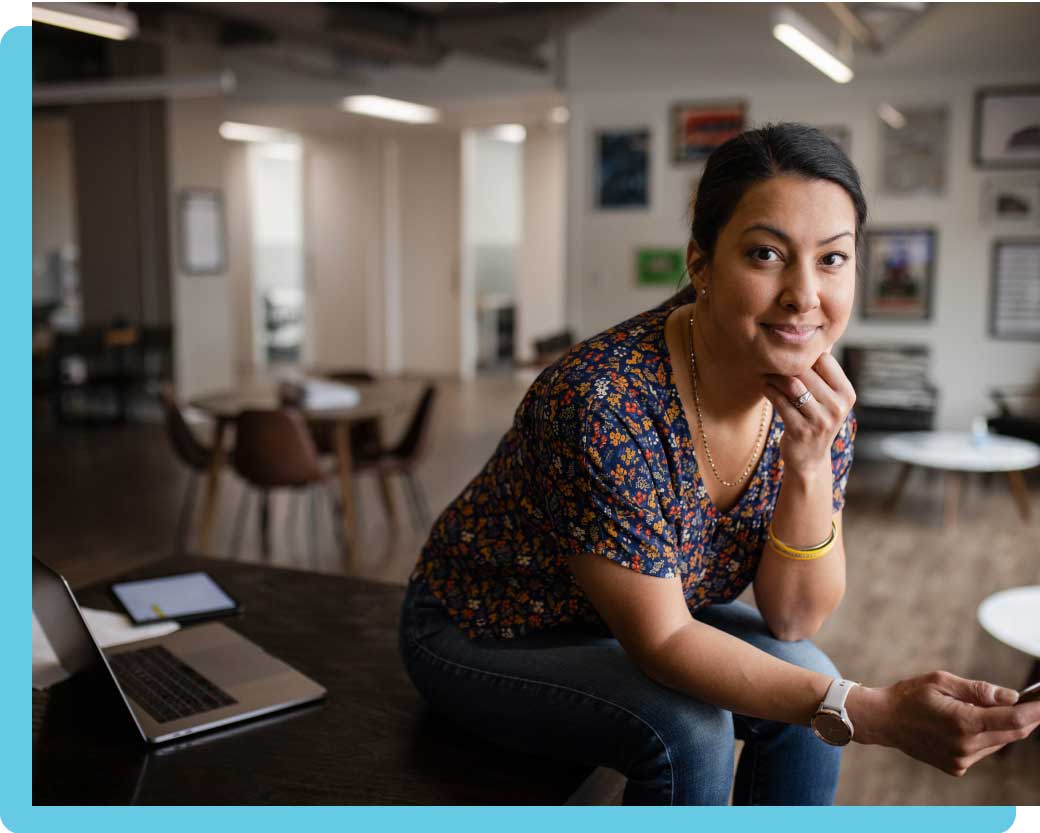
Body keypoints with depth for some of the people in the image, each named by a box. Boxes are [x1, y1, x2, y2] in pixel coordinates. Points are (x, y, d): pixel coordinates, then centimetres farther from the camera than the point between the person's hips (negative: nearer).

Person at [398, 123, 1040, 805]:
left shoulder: (819, 393, -14)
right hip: (482, 637, -5)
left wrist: (810, 463, -28)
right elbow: (661, 641, -28)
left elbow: (793, 619, -12)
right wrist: (871, 713, -37)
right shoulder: (605, 405, -35)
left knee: (804, 679, -15)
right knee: (687, 728, -27)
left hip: (644, 614, 6)